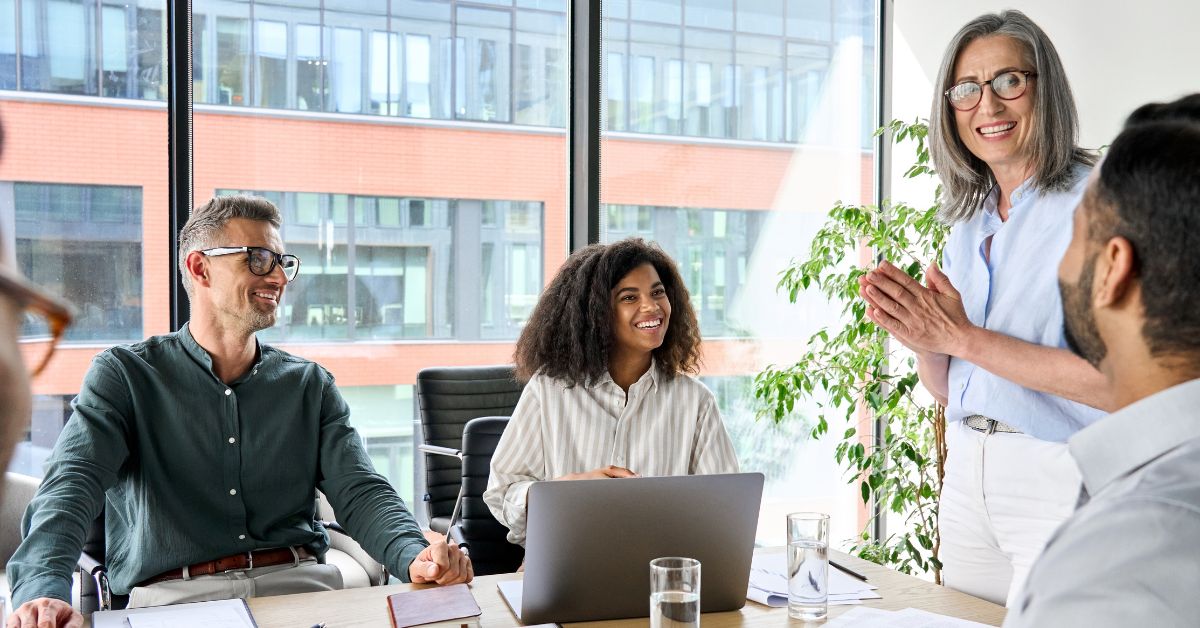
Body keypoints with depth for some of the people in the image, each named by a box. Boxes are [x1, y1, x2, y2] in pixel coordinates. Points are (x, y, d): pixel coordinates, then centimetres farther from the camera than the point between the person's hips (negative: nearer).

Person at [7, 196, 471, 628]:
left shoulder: (310, 385, 14)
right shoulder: (124, 375, 5)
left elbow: (359, 491, 3)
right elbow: (72, 483, -9)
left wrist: (415, 556, -19)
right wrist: (43, 588, -30)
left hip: (300, 585, 2)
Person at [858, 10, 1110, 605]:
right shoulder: (969, 225, 11)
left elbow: (1115, 381, -21)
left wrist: (960, 337, -21)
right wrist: (921, 338, -8)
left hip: (1060, 482, -7)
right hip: (967, 473, 7)